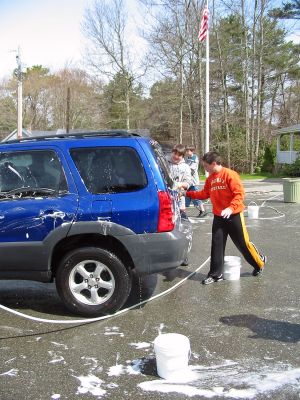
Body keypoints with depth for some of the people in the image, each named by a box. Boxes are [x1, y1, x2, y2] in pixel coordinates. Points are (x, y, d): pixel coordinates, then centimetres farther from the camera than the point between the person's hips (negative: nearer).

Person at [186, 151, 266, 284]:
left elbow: (240, 194, -19)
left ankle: (260, 262, 30)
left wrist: (231, 208, -30)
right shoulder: (210, 178, 6)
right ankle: (216, 274, 11)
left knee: (243, 243, 5)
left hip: (233, 215, -6)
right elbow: (204, 194, 13)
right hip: (218, 217, 6)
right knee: (217, 245, 3)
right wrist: (188, 193, 6)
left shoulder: (230, 174, -15)